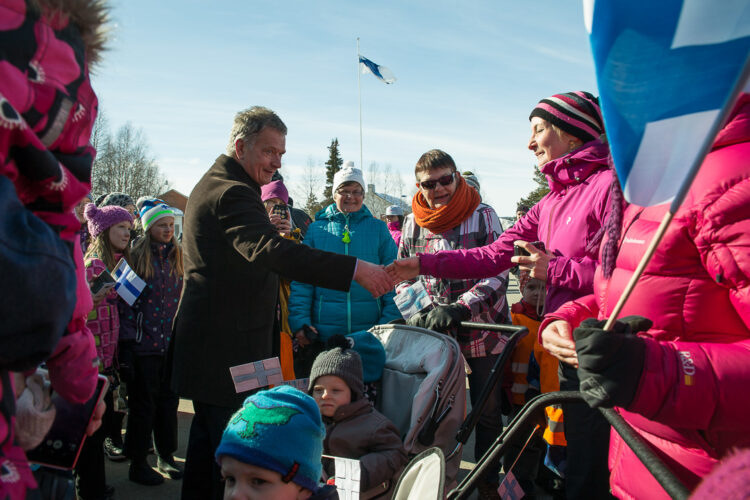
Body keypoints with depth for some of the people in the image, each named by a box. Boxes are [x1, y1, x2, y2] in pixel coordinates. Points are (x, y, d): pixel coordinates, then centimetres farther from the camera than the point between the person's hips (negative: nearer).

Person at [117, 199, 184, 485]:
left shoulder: (176, 257, 9)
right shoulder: (136, 257, -6)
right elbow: (125, 300, -10)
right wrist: (129, 338, -15)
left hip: (172, 342, 5)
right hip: (143, 344, -5)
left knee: (168, 400, 13)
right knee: (143, 404, 6)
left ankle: (166, 456, 28)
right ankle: (138, 464, 21)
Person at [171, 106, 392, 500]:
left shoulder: (212, 185, 18)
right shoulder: (232, 192, -18)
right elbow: (270, 250, -36)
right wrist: (355, 269, -41)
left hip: (208, 343, 11)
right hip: (227, 350, -11)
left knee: (208, 438, 20)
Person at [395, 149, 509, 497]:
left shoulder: (483, 215, -6)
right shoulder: (412, 223, 4)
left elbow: (498, 272, -12)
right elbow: (403, 276, 10)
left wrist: (460, 308, -25)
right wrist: (417, 312, -8)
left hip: (482, 330, -2)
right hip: (432, 334, 3)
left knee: (488, 414, 10)